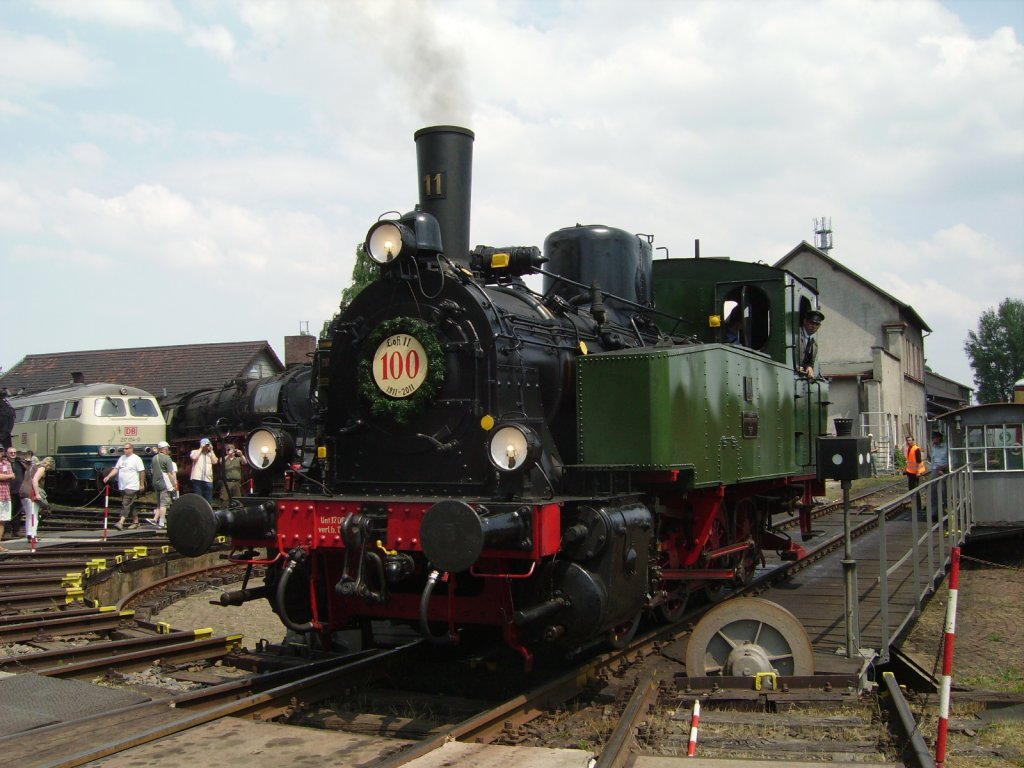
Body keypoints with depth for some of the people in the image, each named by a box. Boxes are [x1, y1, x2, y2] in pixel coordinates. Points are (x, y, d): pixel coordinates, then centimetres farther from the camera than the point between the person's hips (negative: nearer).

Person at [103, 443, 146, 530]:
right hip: (123, 487, 8)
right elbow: (116, 469, 12)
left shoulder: (136, 459, -7)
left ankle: (121, 523, -23)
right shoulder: (122, 458, 14)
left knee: (126, 504, -15)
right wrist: (108, 476, -4)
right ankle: (135, 521, 22)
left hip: (132, 487, -8)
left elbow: (142, 472, -9)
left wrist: (142, 484, -11)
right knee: (131, 505, 13)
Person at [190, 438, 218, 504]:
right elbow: (194, 458, -11)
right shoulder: (195, 452, 10)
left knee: (209, 500, 2)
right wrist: (201, 448, -2)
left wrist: (211, 450, 7)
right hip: (197, 479, -3)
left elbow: (215, 461, 2)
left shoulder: (210, 454, 19)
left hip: (208, 480, 3)